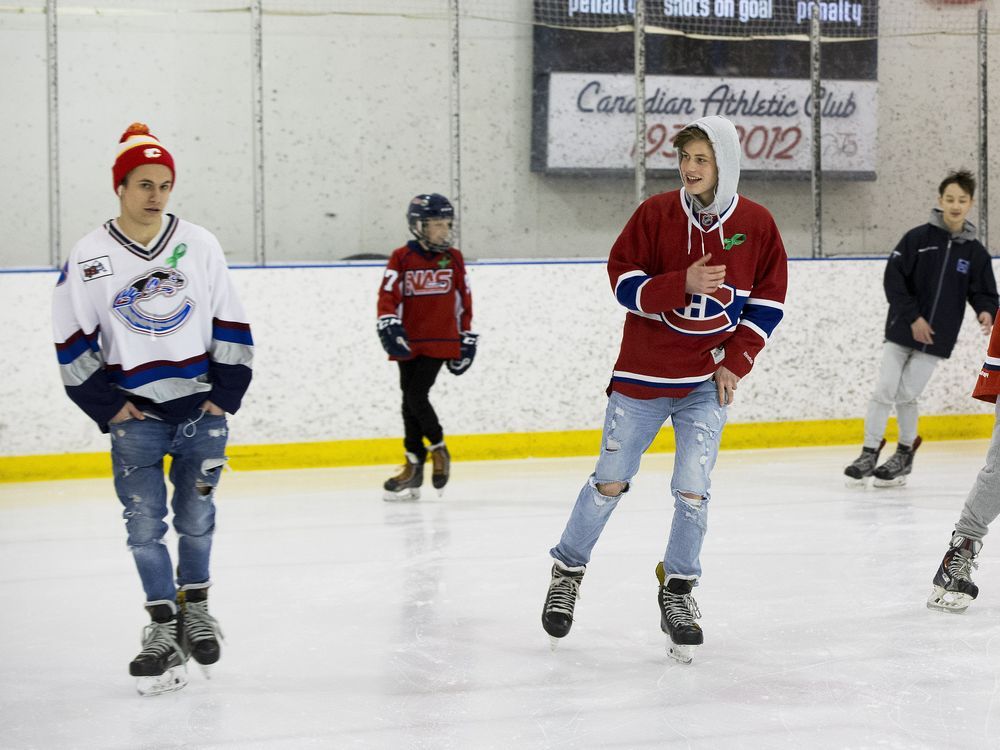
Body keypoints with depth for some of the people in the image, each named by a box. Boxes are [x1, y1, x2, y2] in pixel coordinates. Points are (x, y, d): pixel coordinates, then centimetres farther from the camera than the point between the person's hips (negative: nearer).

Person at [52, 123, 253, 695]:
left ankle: (195, 605, 26)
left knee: (196, 517, 5)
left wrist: (225, 395, 1)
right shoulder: (89, 257, -3)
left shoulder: (200, 246, 1)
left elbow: (230, 325, 6)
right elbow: (73, 342, 1)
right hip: (134, 413, -1)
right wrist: (107, 405, -4)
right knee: (144, 524, -3)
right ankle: (164, 630, 5)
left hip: (200, 408, 1)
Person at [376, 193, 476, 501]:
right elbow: (387, 296, -6)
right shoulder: (401, 258, -1)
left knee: (417, 397, -13)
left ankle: (438, 449, 7)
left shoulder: (453, 259, 4)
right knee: (409, 402, 5)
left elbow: (464, 301, 10)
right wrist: (389, 326, -22)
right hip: (408, 343, 1)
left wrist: (467, 339, 11)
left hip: (440, 342, -1)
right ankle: (414, 465, 15)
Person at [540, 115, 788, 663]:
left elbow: (768, 299, 5)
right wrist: (683, 284, -24)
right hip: (643, 373, 0)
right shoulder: (656, 214, -8)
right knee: (610, 483, 6)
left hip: (707, 381, 1)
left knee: (692, 491, -5)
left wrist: (735, 362, -3)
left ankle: (678, 590, 14)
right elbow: (625, 283, -8)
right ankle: (567, 570, 25)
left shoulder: (755, 224, -4)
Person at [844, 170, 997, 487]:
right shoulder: (918, 238, -6)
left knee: (906, 394, 0)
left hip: (937, 339, 1)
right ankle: (869, 453, 7)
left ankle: (905, 454, 19)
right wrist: (913, 317, -13)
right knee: (885, 389, -4)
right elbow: (893, 278, -7)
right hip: (902, 330, -1)